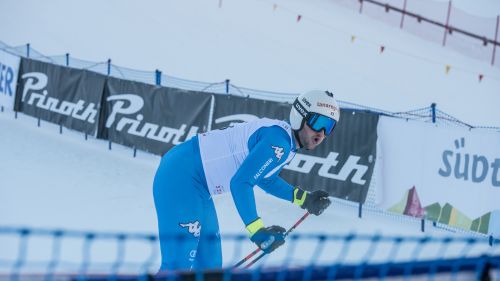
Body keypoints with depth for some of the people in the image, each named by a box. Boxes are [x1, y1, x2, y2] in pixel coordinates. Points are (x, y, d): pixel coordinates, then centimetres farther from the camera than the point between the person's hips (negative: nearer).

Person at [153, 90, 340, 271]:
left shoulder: (287, 145, 11)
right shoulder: (279, 141, -20)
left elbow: (265, 179, 28)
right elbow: (240, 182, -26)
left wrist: (304, 199, 22)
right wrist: (256, 230, -26)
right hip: (181, 177, -11)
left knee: (208, 262, 17)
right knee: (180, 263, -14)